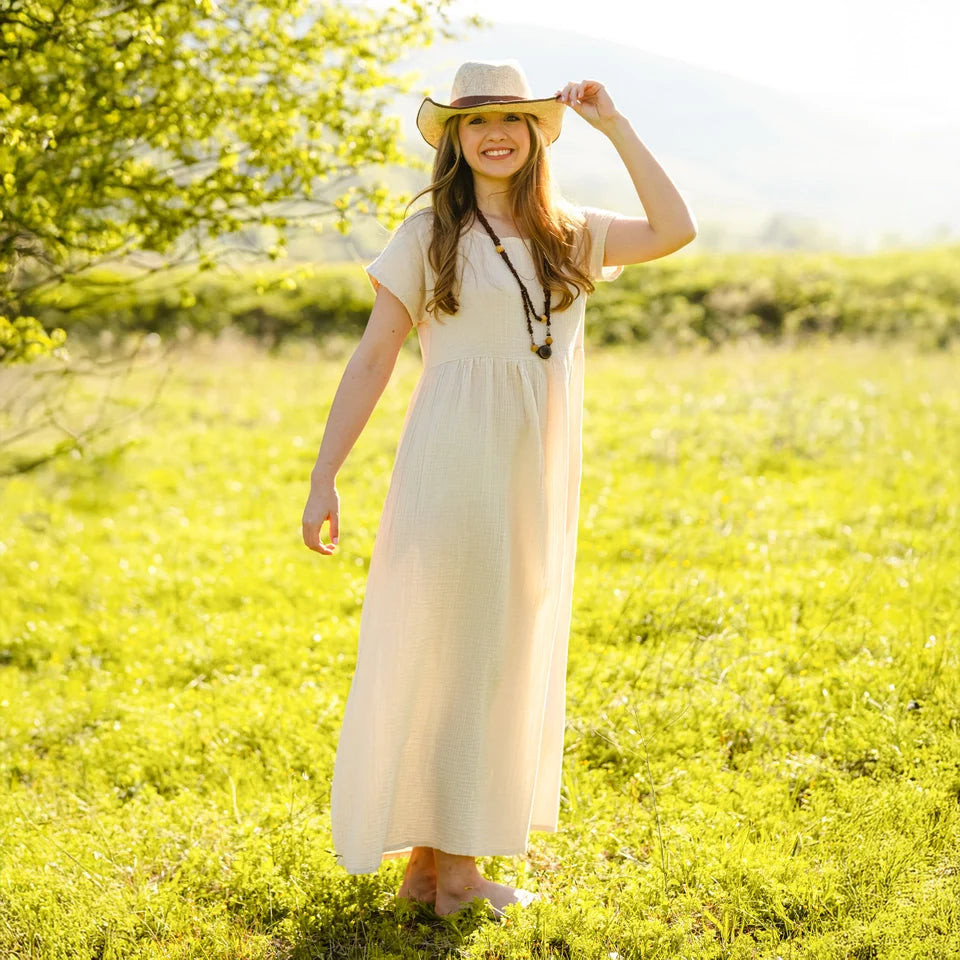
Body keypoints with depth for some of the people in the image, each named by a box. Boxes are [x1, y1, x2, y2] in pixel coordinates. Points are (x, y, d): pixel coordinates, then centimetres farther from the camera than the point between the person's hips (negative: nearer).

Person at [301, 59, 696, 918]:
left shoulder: (567, 235, 11)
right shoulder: (428, 235, -1)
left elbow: (674, 232, 1)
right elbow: (372, 359, -3)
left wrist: (614, 126, 0)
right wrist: (324, 478, -8)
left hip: (537, 476, 6)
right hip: (456, 462, -5)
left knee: (509, 653, 10)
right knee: (448, 652, -2)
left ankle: (439, 851, 21)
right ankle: (448, 871, 6)